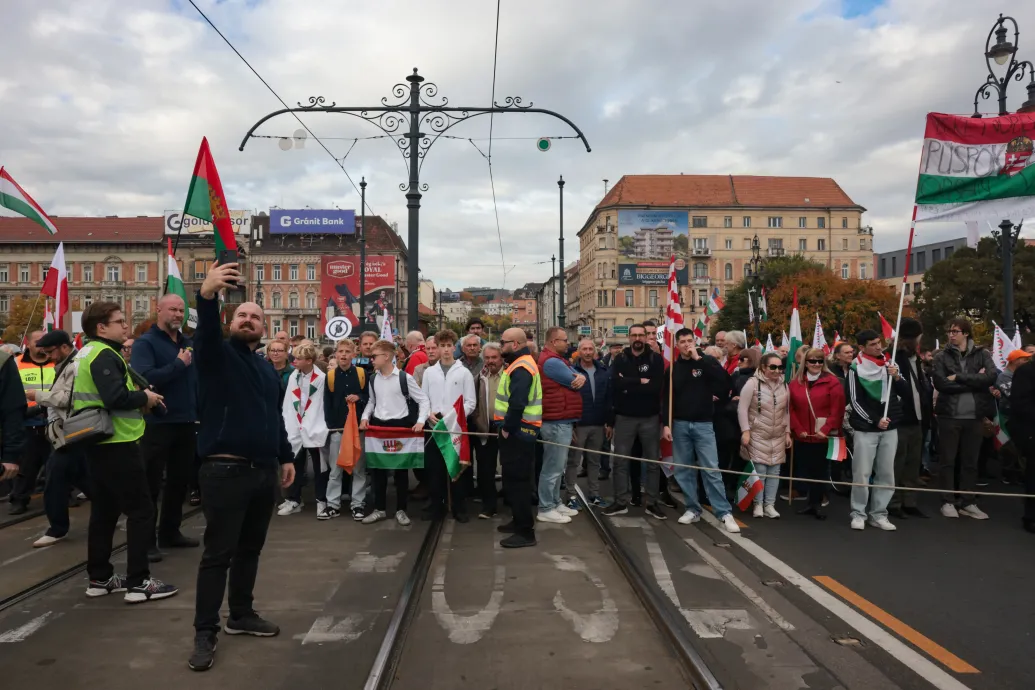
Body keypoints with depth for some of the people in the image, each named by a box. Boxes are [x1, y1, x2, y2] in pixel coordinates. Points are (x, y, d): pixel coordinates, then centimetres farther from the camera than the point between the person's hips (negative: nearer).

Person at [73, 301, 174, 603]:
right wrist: (145, 398, -11)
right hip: (116, 443, -10)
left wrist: (139, 399, 5)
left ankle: (99, 578, 23)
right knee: (141, 510, -5)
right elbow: (116, 398, -29)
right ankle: (138, 582, -3)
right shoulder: (104, 355, -16)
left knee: (104, 511, 15)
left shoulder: (88, 353, 16)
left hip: (99, 442, 10)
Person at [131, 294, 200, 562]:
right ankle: (147, 540, 9)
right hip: (157, 423, -7)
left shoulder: (189, 343, 12)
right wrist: (179, 364, -18)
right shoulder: (145, 342, -8)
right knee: (151, 483, 1)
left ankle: (170, 532, 28)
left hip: (186, 422, 7)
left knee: (180, 480, 15)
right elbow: (144, 378, -24)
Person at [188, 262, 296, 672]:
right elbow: (206, 329, -26)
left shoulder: (267, 369, 18)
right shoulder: (216, 354, -2)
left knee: (250, 549, 16)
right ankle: (205, 633, 9)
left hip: (264, 472, 7)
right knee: (218, 554, -1)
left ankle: (242, 615, 30)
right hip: (225, 470, -7)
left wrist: (285, 457, 18)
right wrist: (208, 293, -44)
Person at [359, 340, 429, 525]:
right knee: (377, 468, 8)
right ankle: (379, 509, 21)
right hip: (378, 426, 5)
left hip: (400, 426, -4)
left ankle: (401, 509, 16)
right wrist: (365, 417, 2)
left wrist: (420, 421, -18)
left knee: (401, 469, 5)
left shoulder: (404, 378, -10)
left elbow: (423, 400, -7)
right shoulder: (372, 380, 6)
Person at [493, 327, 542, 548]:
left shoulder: (521, 368, -19)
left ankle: (526, 532, 1)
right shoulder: (520, 364, 15)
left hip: (517, 432, -11)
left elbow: (517, 403, -29)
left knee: (516, 481, -5)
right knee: (514, 479, 18)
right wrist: (508, 427, 13)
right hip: (517, 430, 11)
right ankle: (520, 521, 30)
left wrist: (507, 428, -19)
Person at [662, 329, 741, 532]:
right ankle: (693, 509, 17)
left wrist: (698, 359, -18)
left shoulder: (707, 361, 0)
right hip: (680, 424, 3)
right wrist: (666, 424, -2)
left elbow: (724, 380, -19)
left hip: (703, 424, -3)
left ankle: (725, 513, -1)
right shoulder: (674, 367, 6)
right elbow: (666, 398, 6)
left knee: (711, 470, -6)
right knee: (683, 469, 6)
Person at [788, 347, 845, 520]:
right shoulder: (795, 383, 7)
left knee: (820, 470, 3)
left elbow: (837, 410, -8)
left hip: (824, 436, -3)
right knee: (805, 470, 7)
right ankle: (811, 503, 17)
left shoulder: (833, 382, -3)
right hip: (801, 436, 4)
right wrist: (797, 429, -5)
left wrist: (825, 430, -14)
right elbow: (791, 409, 6)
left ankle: (817, 504, 10)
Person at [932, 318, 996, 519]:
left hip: (974, 416, 2)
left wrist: (958, 377, -14)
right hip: (949, 415, -1)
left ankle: (968, 503, 16)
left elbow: (991, 377, -12)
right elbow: (941, 384, -11)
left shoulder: (982, 354, 5)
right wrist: (974, 382, -10)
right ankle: (948, 502, 11)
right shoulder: (941, 357, 1)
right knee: (948, 461, 3)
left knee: (970, 462, 9)